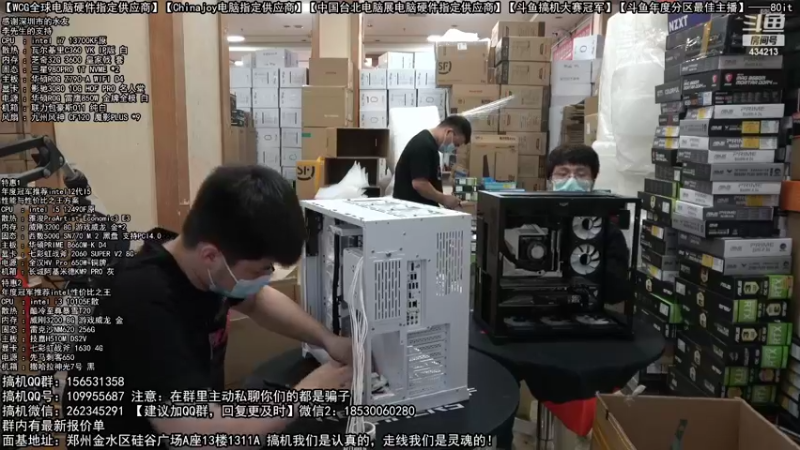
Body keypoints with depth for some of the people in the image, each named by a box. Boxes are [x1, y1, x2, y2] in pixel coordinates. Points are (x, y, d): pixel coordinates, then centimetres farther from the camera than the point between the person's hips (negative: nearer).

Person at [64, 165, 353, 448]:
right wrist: (308, 395, -23)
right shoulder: (145, 308, -32)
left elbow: (257, 300, 9)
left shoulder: (206, 269, -11)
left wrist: (327, 339, -5)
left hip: (198, 421, 7)